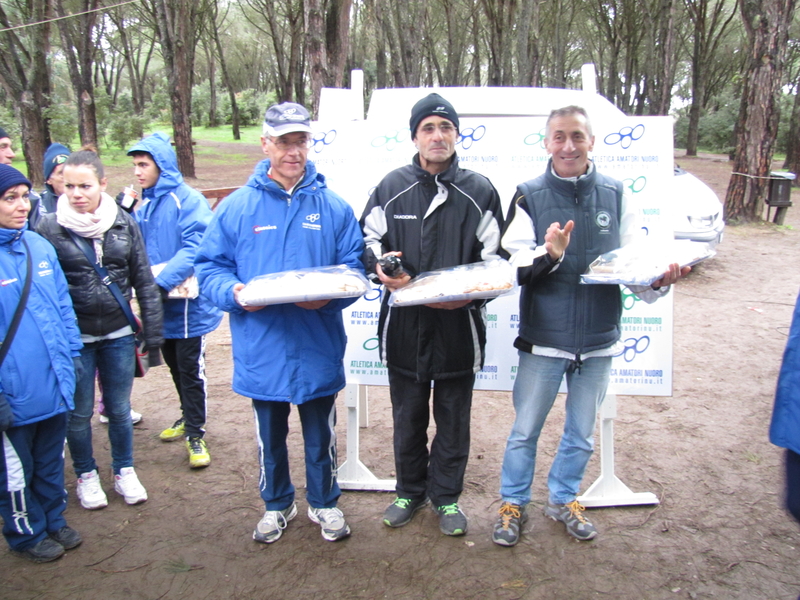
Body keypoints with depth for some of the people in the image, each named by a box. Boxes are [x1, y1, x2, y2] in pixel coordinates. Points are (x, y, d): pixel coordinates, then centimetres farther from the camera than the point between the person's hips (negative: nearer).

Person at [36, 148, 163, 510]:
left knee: (119, 408, 14)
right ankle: (86, 476, 34)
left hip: (118, 335, 2)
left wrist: (153, 332, 1)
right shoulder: (49, 228, -8)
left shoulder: (124, 223, -2)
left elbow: (144, 281, 2)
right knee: (79, 412, 13)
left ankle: (124, 471, 34)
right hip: (74, 339, -1)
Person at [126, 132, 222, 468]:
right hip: (159, 305, 7)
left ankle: (196, 434, 13)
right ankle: (189, 418, 38)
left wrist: (163, 282, -27)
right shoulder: (143, 205, 9)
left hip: (187, 303, -7)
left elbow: (195, 247, -23)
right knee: (174, 366, 19)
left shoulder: (187, 200, -13)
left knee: (191, 370, 1)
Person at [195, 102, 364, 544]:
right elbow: (210, 267, 2)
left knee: (320, 436, 16)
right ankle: (276, 505, 42)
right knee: (270, 436, 19)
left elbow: (354, 270, 0)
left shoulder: (334, 207, -1)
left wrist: (329, 295, -20)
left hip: (317, 346, 0)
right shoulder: (236, 207, -1)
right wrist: (233, 291, -19)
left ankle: (324, 504, 39)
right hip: (261, 347, 1)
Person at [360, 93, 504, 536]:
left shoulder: (480, 191, 0)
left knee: (453, 419, 13)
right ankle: (410, 491, 37)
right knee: (408, 417, 16)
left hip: (459, 325, -1)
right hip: (403, 324, 1)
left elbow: (493, 259, 2)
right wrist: (379, 265, -12)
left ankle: (446, 496, 33)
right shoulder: (392, 187, 2)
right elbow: (367, 241, 10)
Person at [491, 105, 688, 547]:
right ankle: (514, 503, 32)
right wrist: (547, 255, -28)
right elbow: (513, 266, -10)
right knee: (525, 430, 11)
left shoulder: (616, 196, 1)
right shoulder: (529, 196, -5)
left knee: (581, 433, 18)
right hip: (543, 338, -2)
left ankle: (563, 499, 40)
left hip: (598, 340, 3)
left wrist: (658, 281, -18)